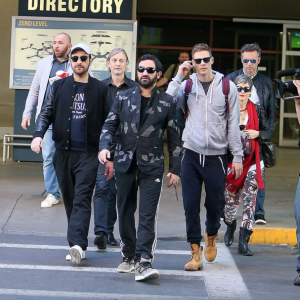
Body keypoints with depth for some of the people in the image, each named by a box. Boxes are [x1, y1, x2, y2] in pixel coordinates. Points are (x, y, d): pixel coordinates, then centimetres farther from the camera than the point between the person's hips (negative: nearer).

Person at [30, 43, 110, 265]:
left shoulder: (100, 89, 5)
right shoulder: (59, 87, 10)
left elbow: (109, 121, 3)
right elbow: (46, 113, 8)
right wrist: (38, 134, -10)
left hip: (89, 154, -3)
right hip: (63, 152, 3)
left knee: (82, 198, -14)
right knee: (69, 200, 7)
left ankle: (77, 244, -25)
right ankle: (77, 247, 14)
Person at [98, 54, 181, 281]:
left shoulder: (167, 103, 5)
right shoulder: (123, 98, 9)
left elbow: (173, 137, 7)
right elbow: (110, 125, 8)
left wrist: (175, 169, 4)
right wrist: (104, 146, -12)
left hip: (152, 167, -2)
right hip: (125, 163, 3)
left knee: (148, 215, -12)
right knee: (125, 212, 9)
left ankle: (143, 262, -17)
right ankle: (129, 256, 23)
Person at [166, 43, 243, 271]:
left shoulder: (227, 87, 2)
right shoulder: (187, 85, 3)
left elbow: (233, 123, 3)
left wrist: (238, 156, 1)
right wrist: (178, 78, -11)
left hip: (217, 156, 0)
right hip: (191, 154, 1)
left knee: (215, 204, 6)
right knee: (191, 205, -2)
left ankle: (211, 235, 37)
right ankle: (195, 252, 7)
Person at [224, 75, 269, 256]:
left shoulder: (257, 110, 4)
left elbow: (268, 132, 10)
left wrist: (257, 134, -9)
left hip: (253, 160, 0)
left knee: (250, 199, -8)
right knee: (230, 198, 7)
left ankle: (244, 241, -5)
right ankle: (230, 226, 41)